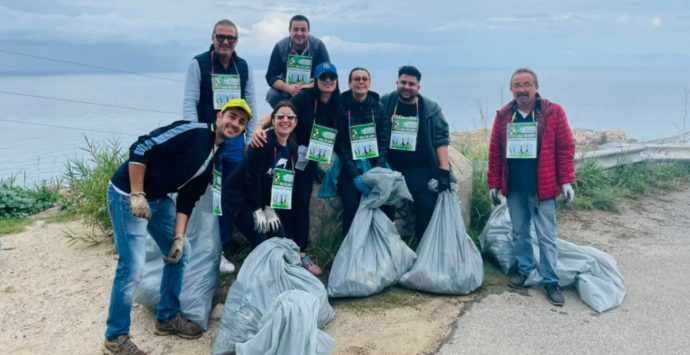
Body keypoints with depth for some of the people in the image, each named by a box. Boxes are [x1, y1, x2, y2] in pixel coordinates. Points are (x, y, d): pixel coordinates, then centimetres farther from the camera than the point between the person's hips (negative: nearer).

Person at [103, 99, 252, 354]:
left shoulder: (215, 157, 7)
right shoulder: (192, 132, -19)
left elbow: (187, 200, 9)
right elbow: (140, 149, -23)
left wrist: (179, 237, 1)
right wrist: (137, 195, -24)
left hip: (159, 199, 9)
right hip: (128, 194, -9)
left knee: (179, 255, 15)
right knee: (132, 267, -10)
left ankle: (167, 317, 31)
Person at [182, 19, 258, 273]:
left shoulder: (244, 67, 8)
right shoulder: (198, 64, -4)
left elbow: (251, 105, 11)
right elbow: (189, 103, -8)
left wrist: (251, 140, 6)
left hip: (235, 140, 4)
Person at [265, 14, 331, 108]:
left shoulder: (318, 45, -13)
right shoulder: (280, 47, -9)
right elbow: (271, 76, -11)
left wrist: (309, 87, -34)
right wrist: (288, 88, -31)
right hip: (287, 88, 1)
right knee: (272, 95, -27)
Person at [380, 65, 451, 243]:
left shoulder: (431, 109, 1)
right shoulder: (384, 103, 2)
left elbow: (441, 140, -2)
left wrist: (444, 170, -11)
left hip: (420, 169, 0)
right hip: (389, 167, 1)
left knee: (428, 210, -6)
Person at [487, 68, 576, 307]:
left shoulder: (553, 112, -5)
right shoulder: (503, 116, 4)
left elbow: (565, 148, -6)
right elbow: (495, 152, 6)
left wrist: (566, 181, -10)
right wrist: (494, 184, 5)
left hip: (542, 188, -3)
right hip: (513, 188, 3)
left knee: (547, 236, 3)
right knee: (519, 232, 15)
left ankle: (551, 281, 12)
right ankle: (524, 269, 31)